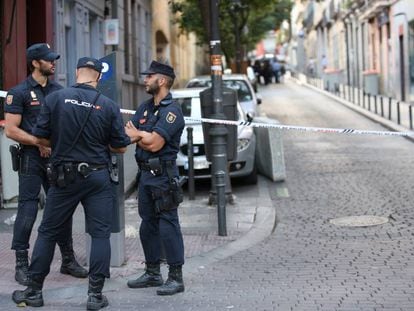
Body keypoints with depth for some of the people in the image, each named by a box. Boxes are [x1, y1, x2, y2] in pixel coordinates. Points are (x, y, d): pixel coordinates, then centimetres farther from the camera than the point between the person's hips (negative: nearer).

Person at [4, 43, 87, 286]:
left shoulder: (59, 91, 12)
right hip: (32, 157, -5)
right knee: (28, 210, -5)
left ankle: (68, 260, 20)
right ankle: (22, 265, 3)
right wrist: (40, 143, -14)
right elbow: (11, 130, -9)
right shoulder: (19, 92, -4)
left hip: (57, 157, 5)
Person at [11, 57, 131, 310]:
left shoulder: (56, 99, -6)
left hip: (63, 177, 1)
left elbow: (40, 138, -3)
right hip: (97, 177, -1)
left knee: (48, 232, 11)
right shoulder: (109, 106, -5)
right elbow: (121, 147, -1)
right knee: (100, 234, 6)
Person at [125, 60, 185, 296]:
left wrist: (137, 135, -4)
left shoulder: (172, 111, -12)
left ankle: (176, 278, 0)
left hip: (163, 176, -9)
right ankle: (153, 273, 24)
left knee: (168, 226, -6)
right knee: (148, 226, 13)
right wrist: (145, 136, -12)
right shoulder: (146, 107, 15)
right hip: (146, 173, 9)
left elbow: (154, 144, -19)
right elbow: (128, 133, 8)